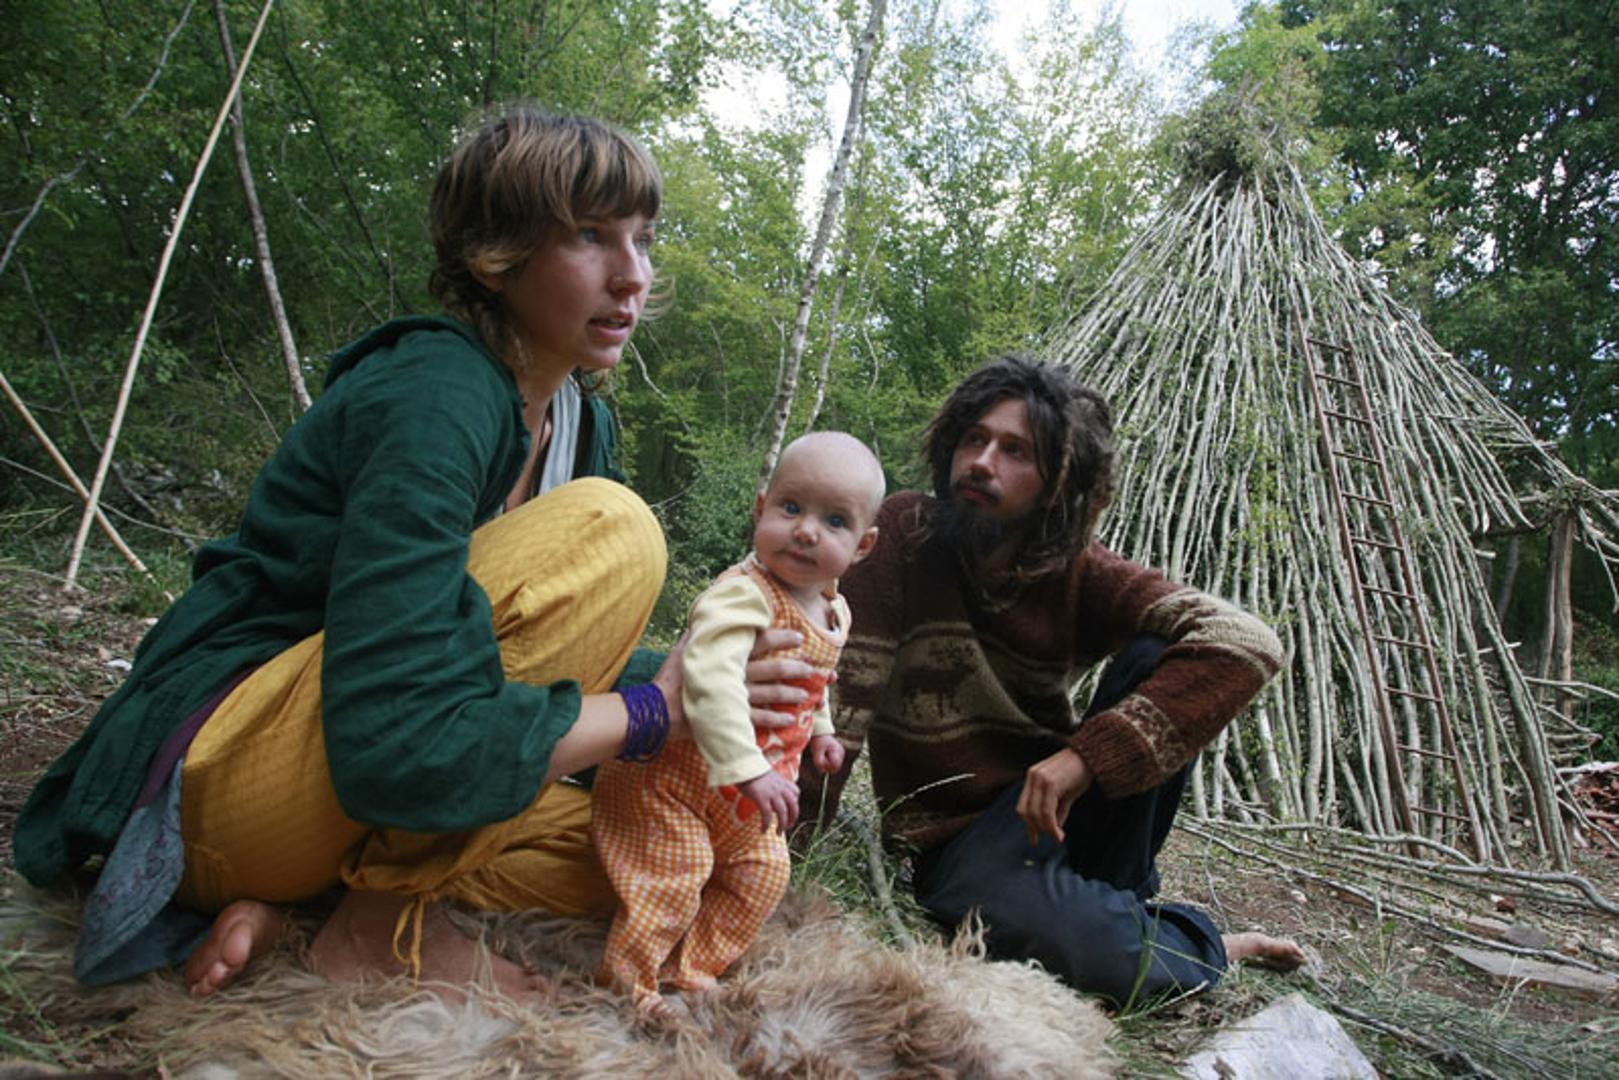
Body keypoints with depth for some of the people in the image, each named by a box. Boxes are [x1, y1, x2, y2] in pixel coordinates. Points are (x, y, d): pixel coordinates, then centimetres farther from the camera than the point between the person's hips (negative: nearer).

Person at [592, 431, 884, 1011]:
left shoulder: (833, 611, -1)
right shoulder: (742, 594, -31)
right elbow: (712, 680, -44)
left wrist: (820, 731, 20)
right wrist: (748, 771, -49)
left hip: (751, 794, 9)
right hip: (682, 773, -8)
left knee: (763, 876, 16)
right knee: (673, 880, -3)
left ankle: (691, 969, 34)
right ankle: (628, 978, 23)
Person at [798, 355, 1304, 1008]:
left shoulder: (1079, 574, -7)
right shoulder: (905, 534, -11)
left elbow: (1246, 641, -21)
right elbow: (844, 696, -18)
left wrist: (1087, 754, -32)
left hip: (1052, 803, 2)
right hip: (955, 838, -2)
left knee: (1156, 658, -20)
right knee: (1015, 908, -36)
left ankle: (1115, 897, -3)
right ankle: (1202, 947, -2)